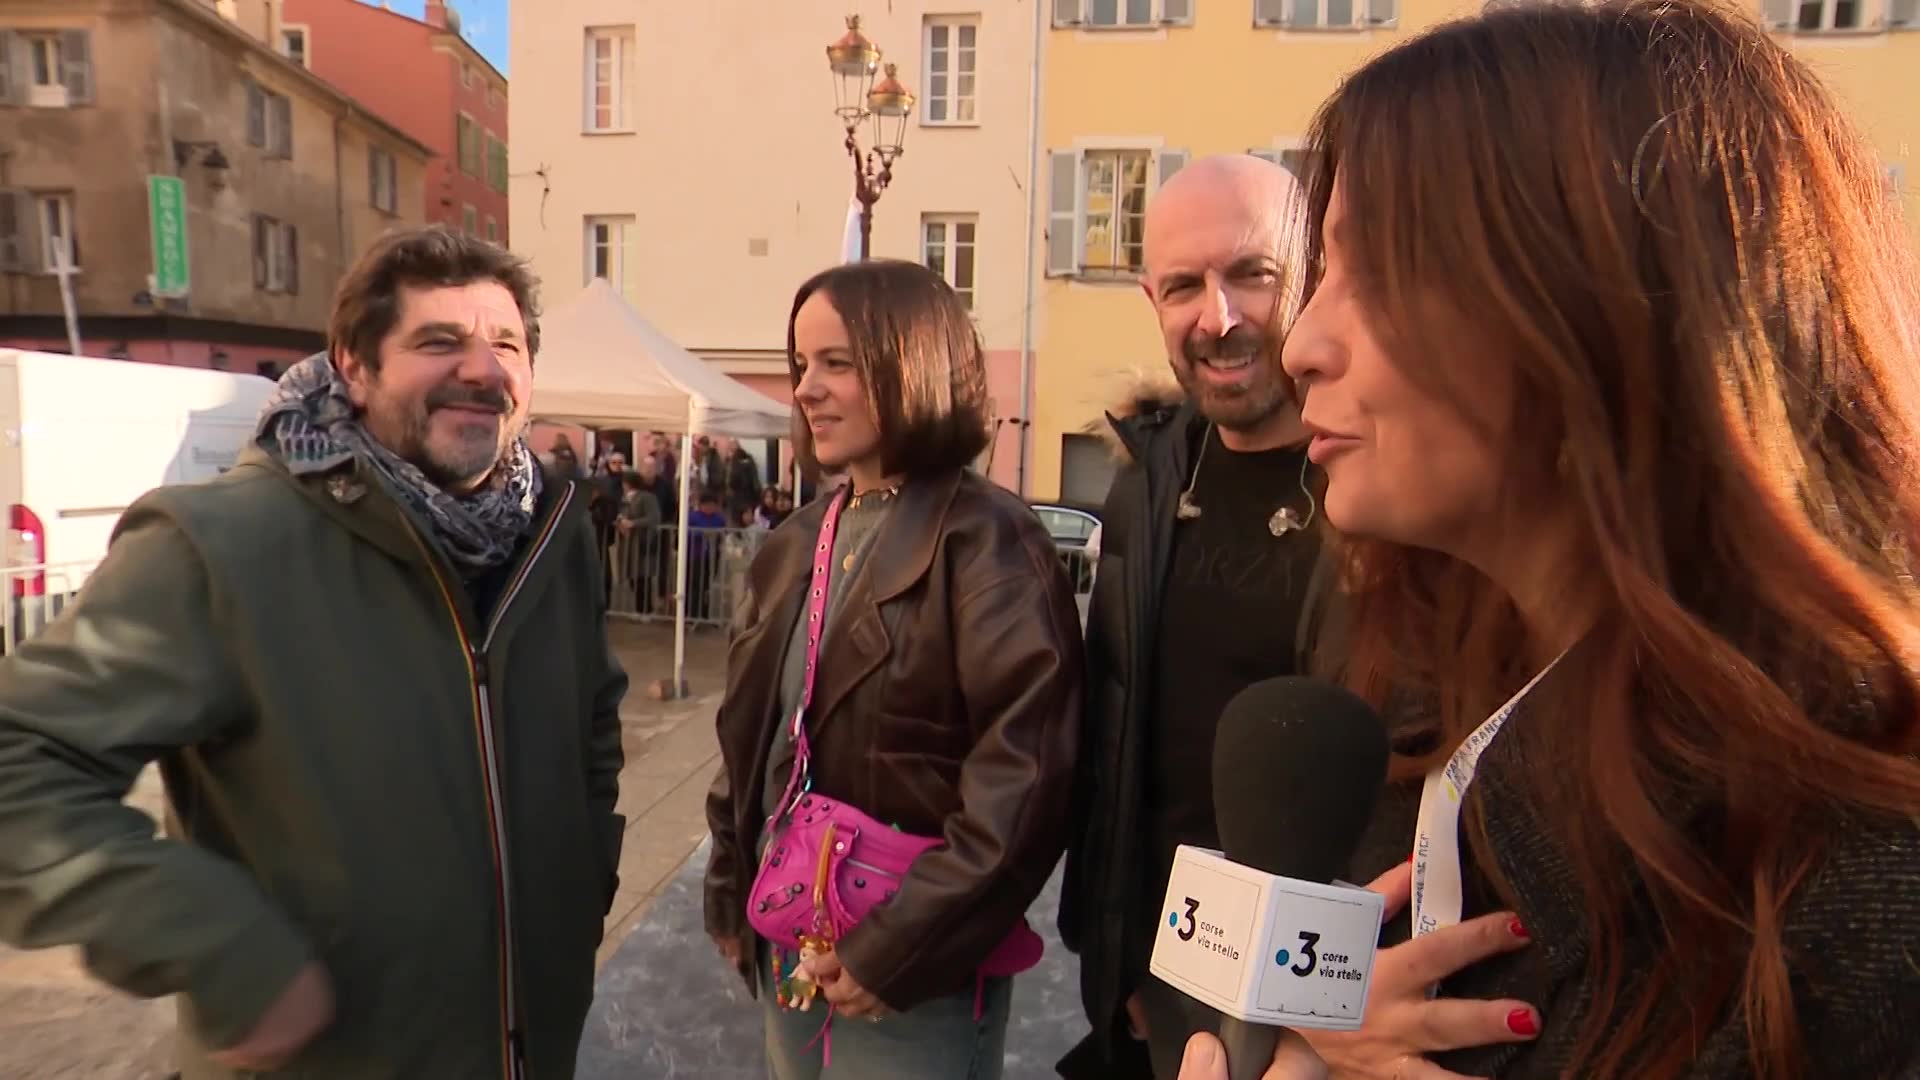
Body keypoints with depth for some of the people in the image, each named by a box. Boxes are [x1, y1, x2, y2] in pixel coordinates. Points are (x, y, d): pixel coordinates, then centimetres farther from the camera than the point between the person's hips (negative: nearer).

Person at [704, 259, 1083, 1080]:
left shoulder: (987, 542, -17)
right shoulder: (796, 544, 6)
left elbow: (1023, 781, -21)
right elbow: (747, 736, 12)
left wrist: (896, 949, -17)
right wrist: (729, 895, 10)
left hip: (915, 973, -6)